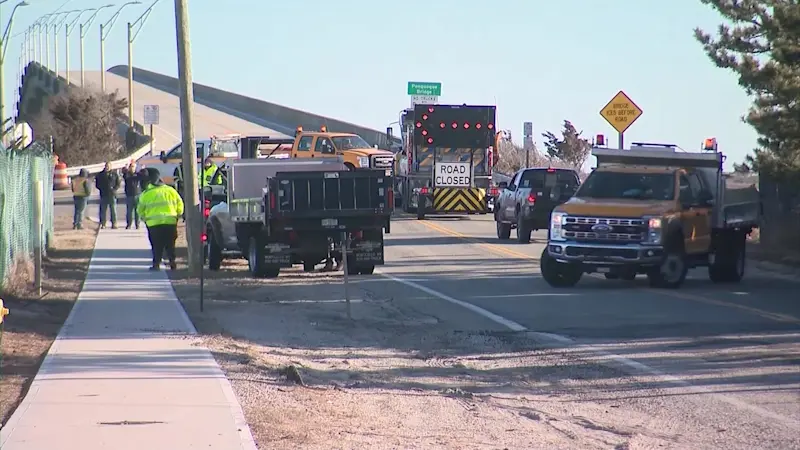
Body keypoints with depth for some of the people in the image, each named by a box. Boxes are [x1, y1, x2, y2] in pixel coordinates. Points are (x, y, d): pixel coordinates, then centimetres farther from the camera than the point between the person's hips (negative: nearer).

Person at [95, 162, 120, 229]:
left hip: (112, 195, -1)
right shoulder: (100, 174, 9)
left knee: (113, 210, -3)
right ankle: (103, 224, 3)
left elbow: (118, 184, 8)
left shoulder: (114, 174, 7)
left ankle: (114, 224, 0)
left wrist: (114, 189, -10)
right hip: (104, 195, 1)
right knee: (103, 210, 0)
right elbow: (97, 184, 11)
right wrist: (101, 189, -7)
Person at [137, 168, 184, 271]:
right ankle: (172, 262, 8)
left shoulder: (146, 194, 0)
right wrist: (177, 215, 22)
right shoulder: (170, 190, 6)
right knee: (170, 244, 12)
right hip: (170, 221, 2)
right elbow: (180, 205, 9)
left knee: (156, 245, 4)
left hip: (154, 223, -2)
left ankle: (157, 263, -3)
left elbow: (140, 210, 5)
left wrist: (144, 218, 22)